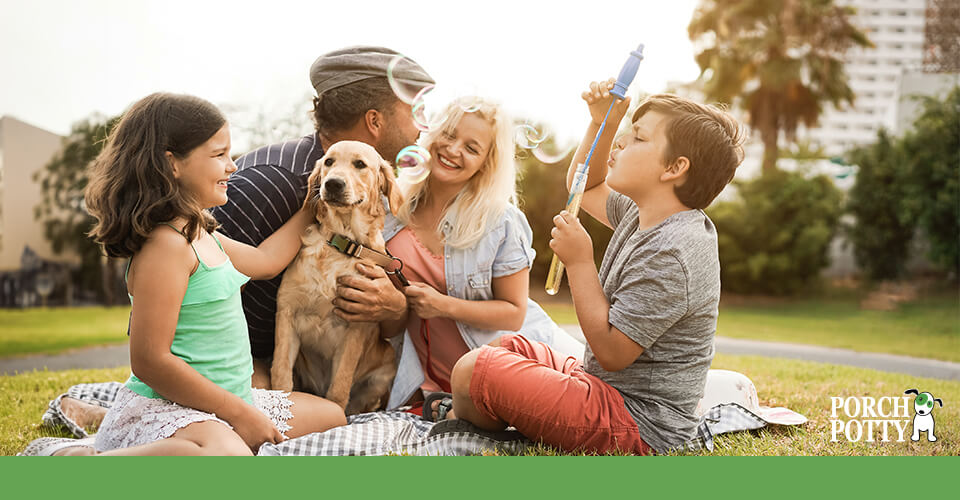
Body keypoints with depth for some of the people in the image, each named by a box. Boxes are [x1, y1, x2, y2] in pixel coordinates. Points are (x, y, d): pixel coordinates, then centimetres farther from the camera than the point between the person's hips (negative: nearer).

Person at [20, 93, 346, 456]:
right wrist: (239, 413, -16)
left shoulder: (204, 236, 13)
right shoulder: (166, 244, -17)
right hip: (162, 409, -11)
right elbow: (150, 362, -22)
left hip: (222, 403, 11)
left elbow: (265, 259, 32)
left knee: (332, 416, 19)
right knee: (228, 455, -42)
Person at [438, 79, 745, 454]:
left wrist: (579, 262, -20)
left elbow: (611, 351, -25)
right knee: (504, 347, 25)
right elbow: (585, 188, 25)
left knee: (474, 369, -15)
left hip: (637, 426, -11)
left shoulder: (669, 254, -26)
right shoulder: (643, 216, 5)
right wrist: (603, 122, 10)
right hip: (609, 386, 11)